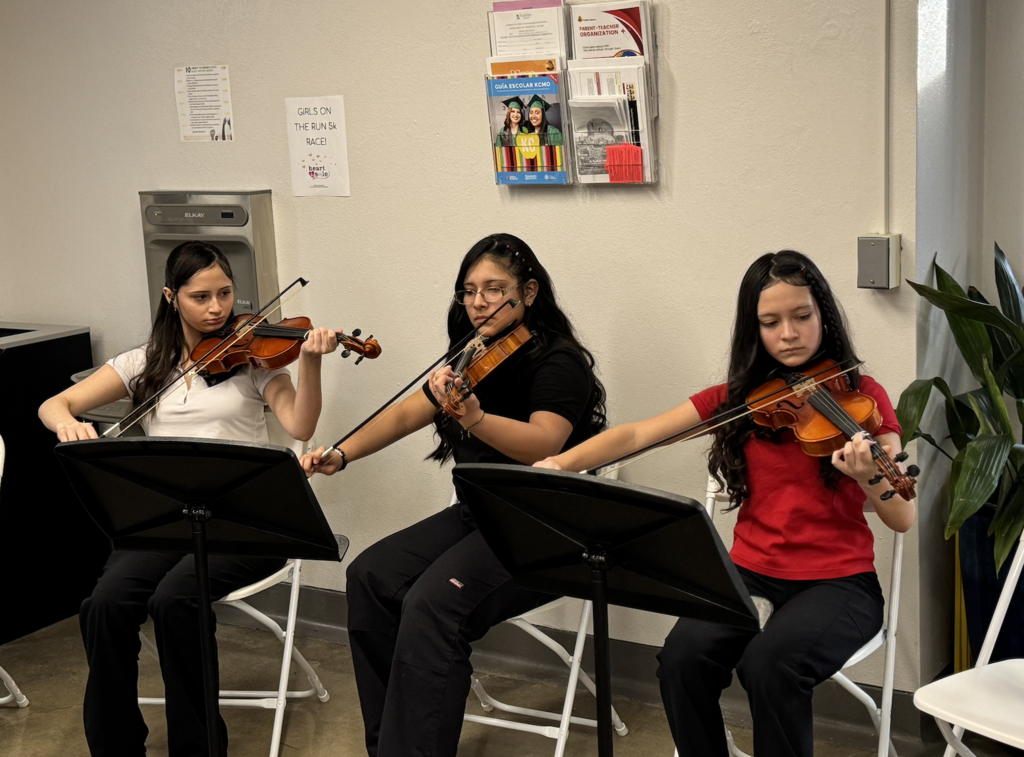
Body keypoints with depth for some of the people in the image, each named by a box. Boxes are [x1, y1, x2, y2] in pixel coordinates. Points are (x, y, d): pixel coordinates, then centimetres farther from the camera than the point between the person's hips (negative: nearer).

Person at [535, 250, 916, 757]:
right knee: (683, 658, -26)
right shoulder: (738, 398, 7)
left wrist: (871, 479, -34)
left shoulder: (861, 396, -3)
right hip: (752, 573, 3)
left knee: (769, 664, -32)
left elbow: (904, 519, -11)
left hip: (838, 581, -3)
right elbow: (638, 435, 3)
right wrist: (561, 463, -12)